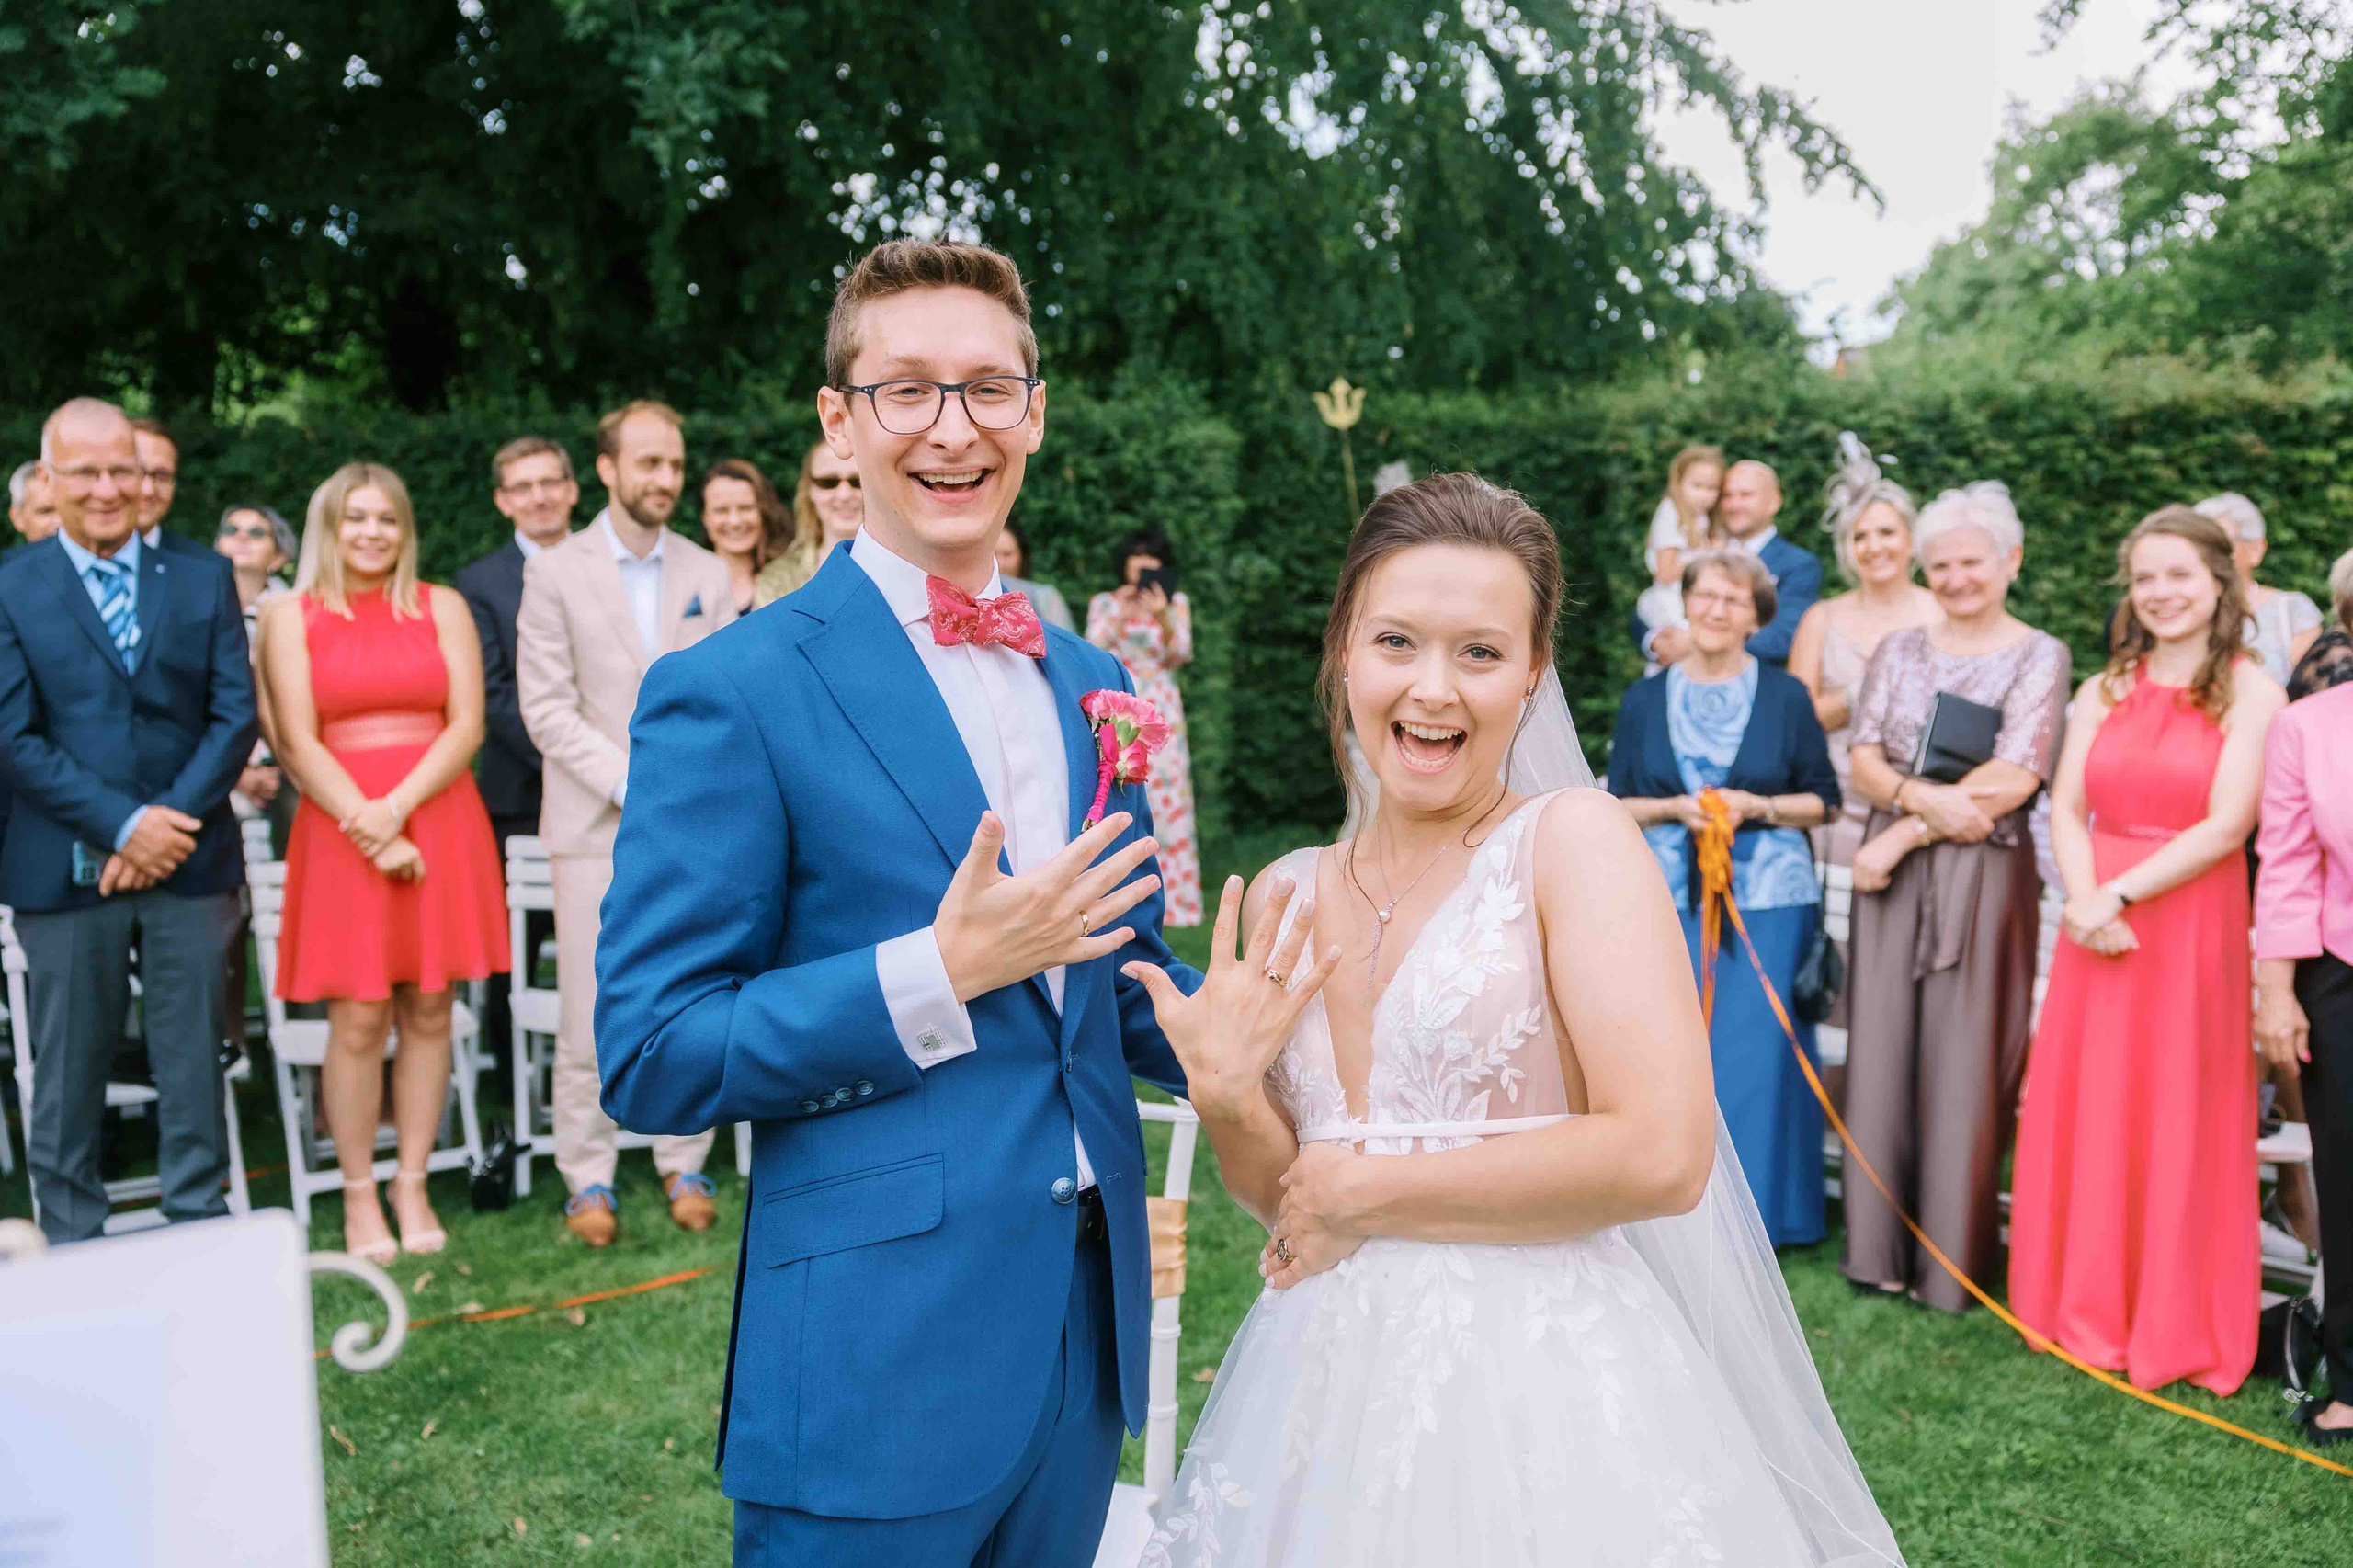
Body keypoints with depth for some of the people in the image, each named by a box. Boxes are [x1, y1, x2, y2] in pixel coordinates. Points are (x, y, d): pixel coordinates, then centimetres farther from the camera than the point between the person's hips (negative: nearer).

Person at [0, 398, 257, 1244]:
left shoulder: (203, 579, 7)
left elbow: (235, 715, 1)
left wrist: (172, 824, -11)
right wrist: (122, 824, -14)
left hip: (189, 858, 1)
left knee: (192, 1063, 8)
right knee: (68, 1072, 7)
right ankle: (72, 1247, 19)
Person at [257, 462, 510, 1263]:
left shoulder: (442, 608, 10)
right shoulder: (291, 617, 7)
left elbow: (467, 724, 0)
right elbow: (298, 743, -1)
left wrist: (397, 808, -13)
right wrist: (372, 833, -12)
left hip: (438, 822, 2)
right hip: (341, 827, -1)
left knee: (428, 1011, 3)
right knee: (358, 1019, -3)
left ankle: (412, 1187, 13)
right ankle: (359, 1196, 8)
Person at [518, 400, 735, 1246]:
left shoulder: (709, 575, 11)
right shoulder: (555, 573, 2)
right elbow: (547, 708, -4)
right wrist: (632, 785, -12)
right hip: (595, 826, -2)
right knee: (590, 1016, -1)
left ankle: (685, 1164, 18)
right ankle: (588, 1177, 12)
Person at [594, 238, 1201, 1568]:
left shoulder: (1092, 685, 8)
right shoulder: (732, 695, -11)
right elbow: (651, 1057, -13)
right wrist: (943, 972, -22)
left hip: (1089, 1334, 6)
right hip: (882, 1359, -6)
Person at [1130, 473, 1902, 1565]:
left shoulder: (1573, 838, -10)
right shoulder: (1284, 898, 5)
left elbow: (1663, 1153, -20)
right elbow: (1286, 1200, 11)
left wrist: (1365, 1194, -12)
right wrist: (1228, 1103, -10)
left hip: (1540, 1398, -5)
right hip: (1326, 1392, 5)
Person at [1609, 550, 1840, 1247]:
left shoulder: (1785, 697, 5)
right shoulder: (1646, 700, 10)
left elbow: (1822, 802, 6)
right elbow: (1619, 804, 10)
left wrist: (1755, 806, -11)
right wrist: (1674, 809, -9)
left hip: (1767, 901, -1)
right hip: (1672, 898, 1)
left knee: (1759, 1053, -1)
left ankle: (1756, 1213, 12)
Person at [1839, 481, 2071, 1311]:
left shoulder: (2039, 655, 0)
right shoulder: (1900, 649, 12)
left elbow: (2012, 782, -10)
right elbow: (1865, 760, 4)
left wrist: (1903, 834, -11)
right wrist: (1925, 799, -16)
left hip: (1983, 873, -3)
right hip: (1893, 872, 3)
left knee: (1963, 1064, 0)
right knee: (1881, 1052, 4)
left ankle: (1950, 1260, 11)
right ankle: (1878, 1245, 14)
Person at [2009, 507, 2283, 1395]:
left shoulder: (2250, 694, -2)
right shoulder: (2104, 692, 12)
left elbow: (2226, 827, -11)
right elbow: (2066, 810, 5)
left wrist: (2120, 895, -16)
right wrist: (2084, 902, -12)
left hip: (2193, 926, -4)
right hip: (2098, 921, 4)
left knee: (2181, 1123, 1)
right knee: (2088, 1114, 7)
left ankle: (2177, 1328, 15)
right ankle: (2089, 1312, 20)